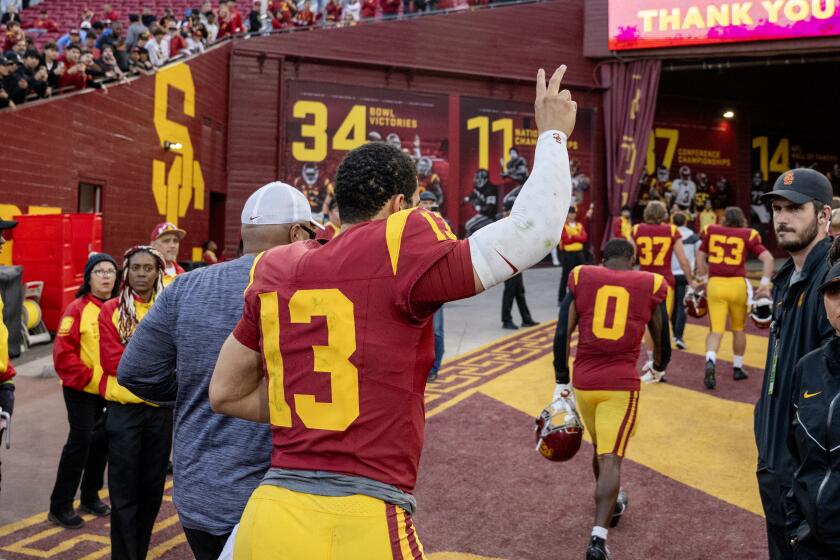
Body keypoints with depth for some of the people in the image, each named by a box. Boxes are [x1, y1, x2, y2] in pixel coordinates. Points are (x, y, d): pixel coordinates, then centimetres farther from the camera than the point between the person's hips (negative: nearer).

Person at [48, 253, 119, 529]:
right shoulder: (78, 309, -11)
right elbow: (63, 353, -15)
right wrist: (88, 378, -17)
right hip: (81, 390, -5)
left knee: (101, 441, 14)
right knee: (80, 441, -3)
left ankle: (90, 497, 31)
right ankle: (60, 507, 11)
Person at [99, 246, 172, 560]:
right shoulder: (111, 310, -1)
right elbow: (112, 360, -11)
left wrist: (136, 359, -15)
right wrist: (158, 357, -12)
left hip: (161, 408, 3)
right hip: (124, 410, -3)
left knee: (153, 488, 13)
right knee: (125, 492, 2)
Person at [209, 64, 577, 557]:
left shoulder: (278, 271, 7)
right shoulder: (400, 253, -10)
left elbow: (226, 393, 15)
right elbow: (533, 232, -8)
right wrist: (553, 133, 6)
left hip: (269, 517, 5)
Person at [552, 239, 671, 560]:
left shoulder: (581, 279, 4)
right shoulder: (649, 286, 4)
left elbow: (562, 335, -2)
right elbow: (662, 341, 13)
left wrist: (561, 382, 4)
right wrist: (658, 368, 34)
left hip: (583, 381, 2)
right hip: (622, 384, -2)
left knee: (601, 448, 23)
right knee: (611, 458, -2)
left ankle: (612, 505, 45)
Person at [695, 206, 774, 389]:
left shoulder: (711, 231, 11)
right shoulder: (748, 235, 7)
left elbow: (700, 256, 17)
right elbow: (767, 258, -1)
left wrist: (702, 279, 26)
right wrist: (765, 284, -4)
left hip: (715, 284, 0)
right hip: (738, 285, 0)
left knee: (715, 330, 0)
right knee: (738, 328, 19)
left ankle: (710, 362, -25)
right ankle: (737, 368, 29)